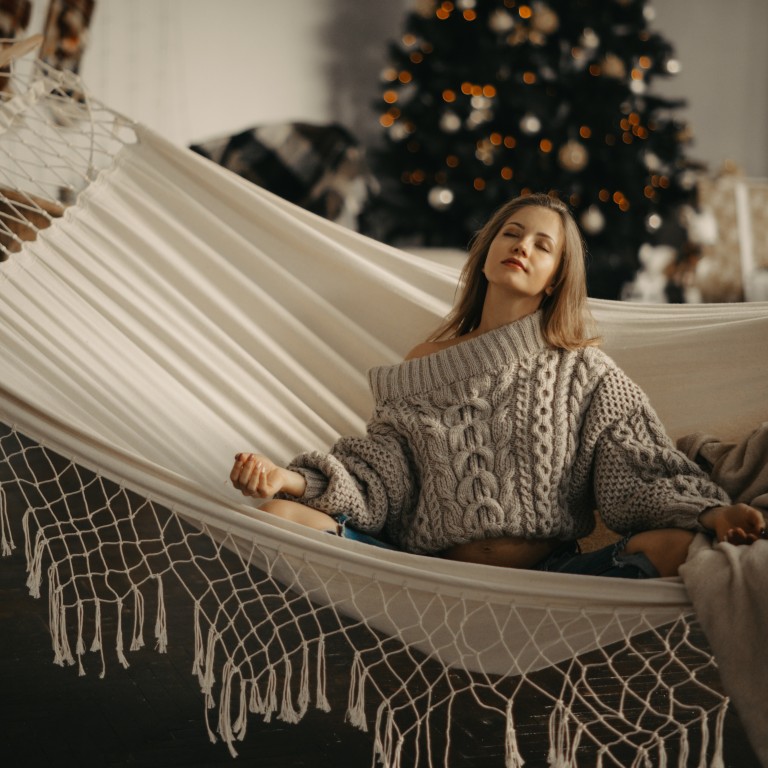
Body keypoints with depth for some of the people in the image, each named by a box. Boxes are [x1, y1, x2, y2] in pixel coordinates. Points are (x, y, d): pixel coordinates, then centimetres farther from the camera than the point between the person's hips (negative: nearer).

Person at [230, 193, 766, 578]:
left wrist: (709, 512, -19)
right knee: (284, 516, -19)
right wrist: (293, 480, -10)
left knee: (675, 547, -31)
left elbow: (644, 472, 1)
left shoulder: (585, 373, 12)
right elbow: (382, 476, 7)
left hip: (551, 573, -1)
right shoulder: (426, 368, 17)